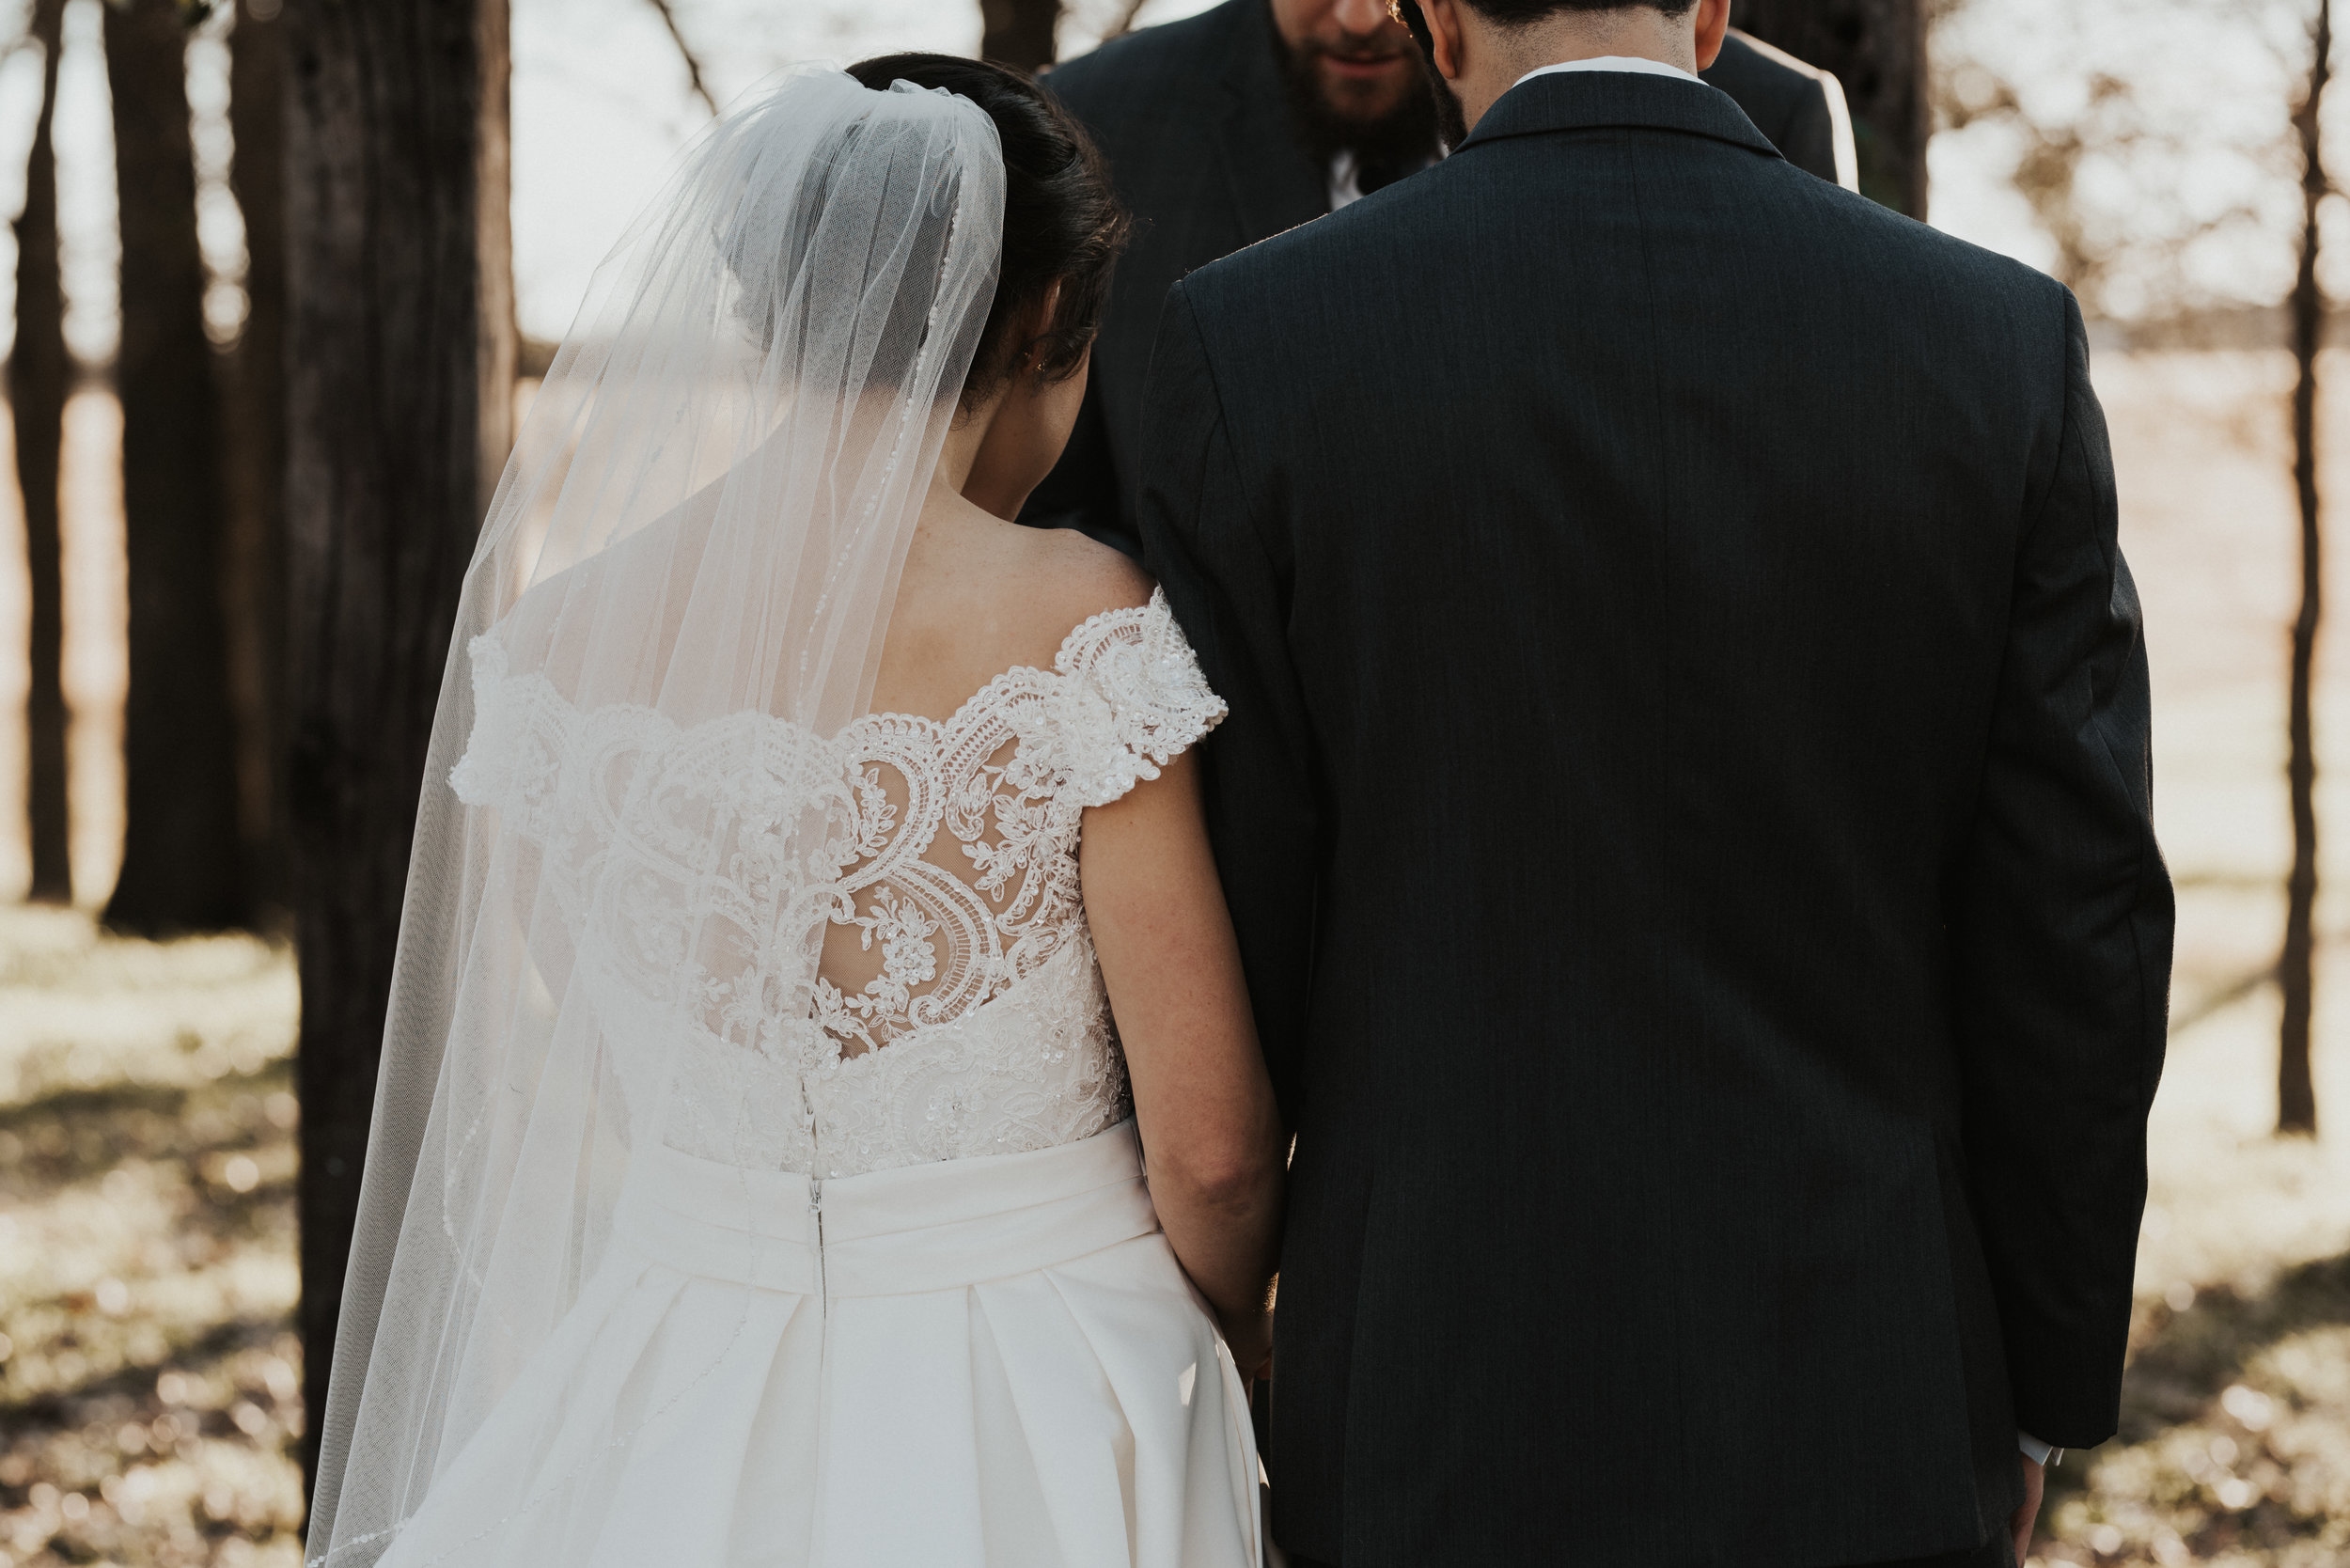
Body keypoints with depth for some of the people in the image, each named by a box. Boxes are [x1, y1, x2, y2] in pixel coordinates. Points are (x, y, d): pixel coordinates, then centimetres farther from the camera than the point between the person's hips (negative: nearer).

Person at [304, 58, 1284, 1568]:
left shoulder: (559, 632, -5)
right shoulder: (1082, 628, -16)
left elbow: (523, 1105, 5)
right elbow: (1211, 1146, -13)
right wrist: (1225, 1337, 8)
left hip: (676, 1430, 4)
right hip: (1039, 1428, -3)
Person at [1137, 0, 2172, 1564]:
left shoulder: (1255, 343, -8)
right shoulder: (2002, 347, -4)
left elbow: (1235, 917, -4)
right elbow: (2076, 924, -3)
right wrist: (2042, 1393, 9)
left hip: (1447, 1400, -1)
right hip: (1859, 1414, 2)